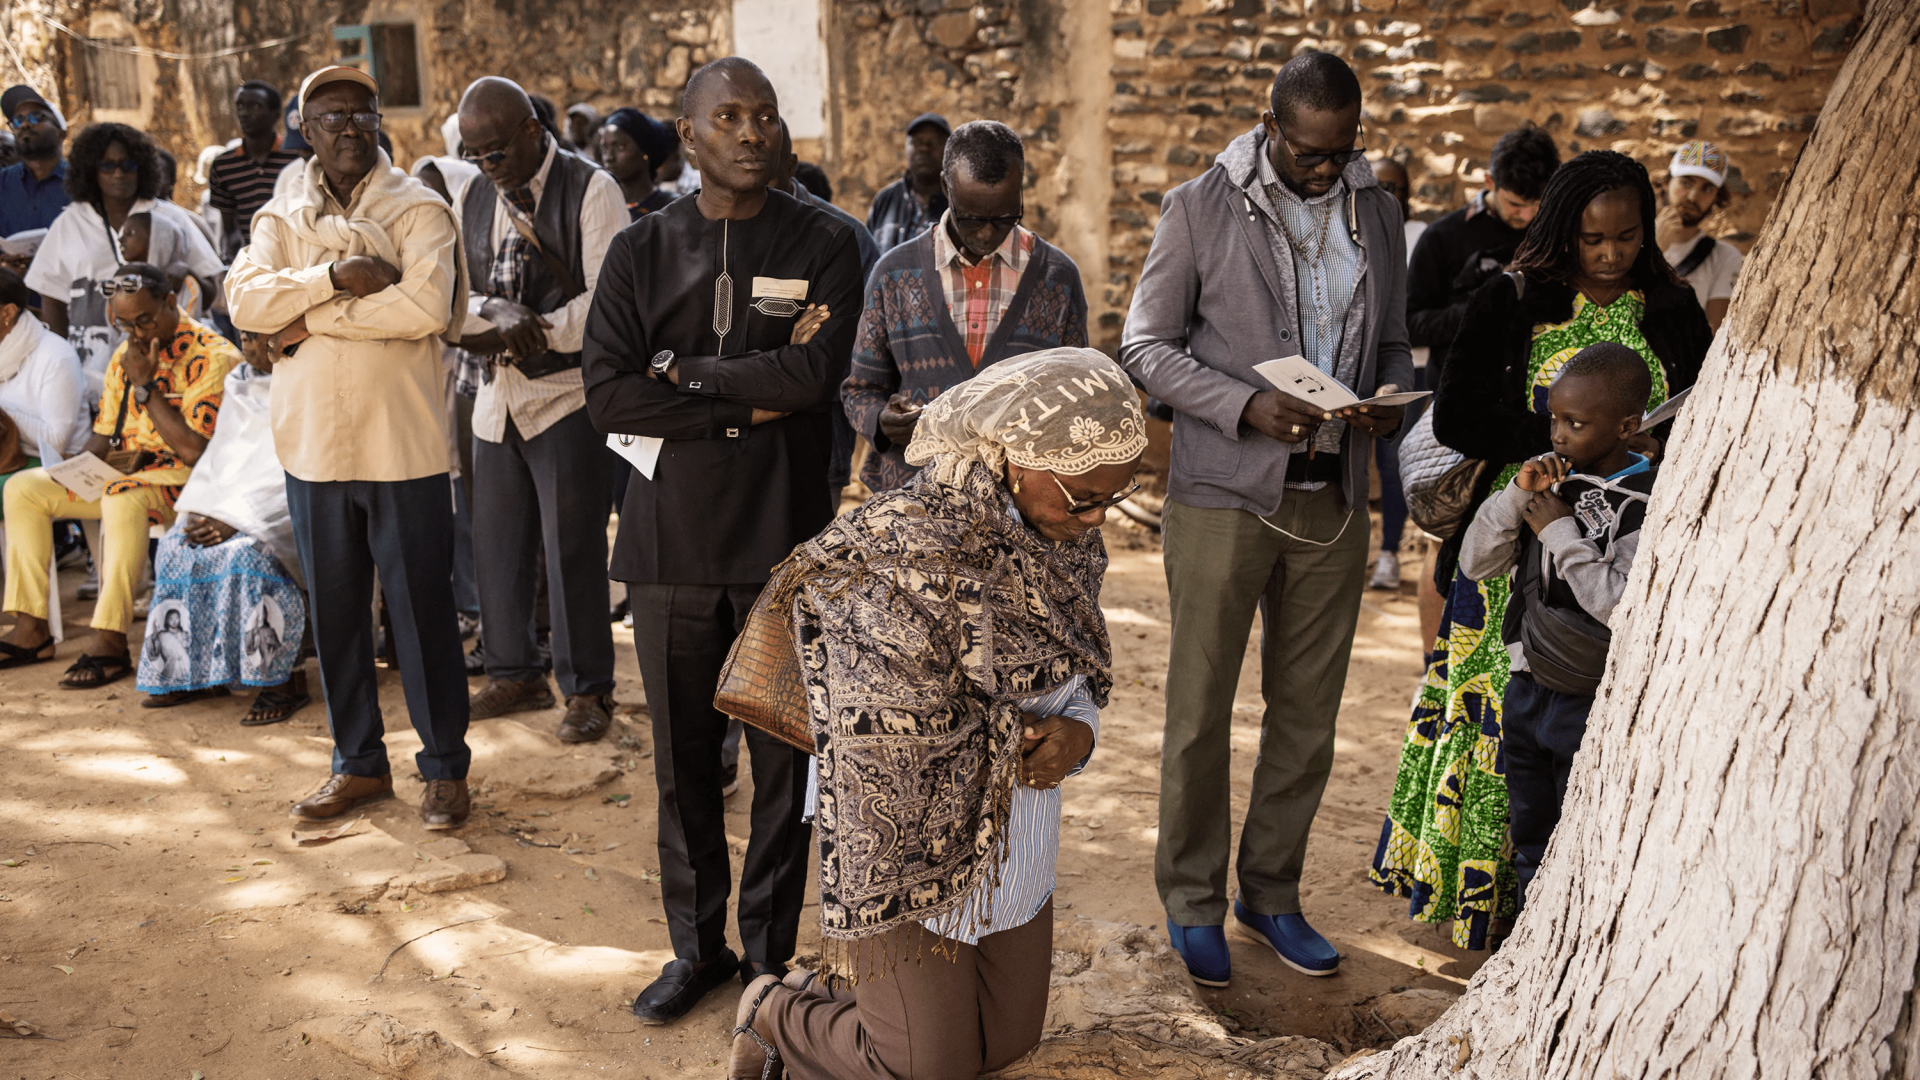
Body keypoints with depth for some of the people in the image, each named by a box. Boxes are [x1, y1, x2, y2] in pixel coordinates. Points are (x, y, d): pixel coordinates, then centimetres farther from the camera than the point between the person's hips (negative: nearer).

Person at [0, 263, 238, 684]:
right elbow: (104, 434, 19)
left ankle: (110, 640, -32)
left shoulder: (211, 357, -16)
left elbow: (195, 451, -24)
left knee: (124, 499, -38)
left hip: (188, 480, -8)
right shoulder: (126, 354, 10)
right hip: (128, 474, 9)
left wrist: (146, 385, -20)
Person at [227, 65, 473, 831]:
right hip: (313, 444, 4)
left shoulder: (419, 210, -2)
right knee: (334, 613, 12)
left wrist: (309, 319, -11)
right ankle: (359, 763, 26)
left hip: (403, 444, -4)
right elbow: (245, 301, -5)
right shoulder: (281, 218, 11)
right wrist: (335, 277, -18)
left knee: (421, 608, 2)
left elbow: (426, 307, -18)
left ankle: (444, 767, 15)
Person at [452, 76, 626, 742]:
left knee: (572, 549, -3)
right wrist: (499, 315, -15)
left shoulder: (591, 191, -7)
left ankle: (587, 690, 10)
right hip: (499, 397, 6)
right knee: (496, 543, 12)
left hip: (568, 393, -6)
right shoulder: (474, 200, 13)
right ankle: (514, 675, 28)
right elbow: (455, 298, 6)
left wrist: (531, 331, -18)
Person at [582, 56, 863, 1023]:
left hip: (784, 539, -1)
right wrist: (753, 403, -11)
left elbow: (817, 371, -15)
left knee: (783, 758, 6)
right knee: (683, 759, 11)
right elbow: (608, 397, -7)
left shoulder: (823, 243, 1)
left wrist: (687, 374, -8)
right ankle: (696, 948, 27)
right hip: (672, 537, 2)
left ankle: (768, 953, 22)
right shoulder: (642, 251, 5)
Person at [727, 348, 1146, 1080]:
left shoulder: (1066, 540, -2)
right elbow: (888, 753, -23)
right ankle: (778, 1015, 32)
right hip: (911, 848, -8)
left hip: (1018, 848, 8)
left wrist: (1077, 733, -14)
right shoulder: (905, 558, -27)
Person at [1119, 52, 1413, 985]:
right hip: (1224, 496, -4)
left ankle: (1271, 893, 26)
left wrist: (1388, 396, -7)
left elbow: (1392, 340, 16)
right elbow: (1146, 345, -5)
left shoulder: (1376, 214, 10)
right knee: (1200, 709, 3)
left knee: (1308, 712, 10)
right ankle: (1192, 901, 20)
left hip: (1333, 498, 4)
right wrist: (1246, 406, -20)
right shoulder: (1199, 209, -4)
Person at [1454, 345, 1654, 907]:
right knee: (1530, 845, 19)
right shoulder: (1553, 481, 4)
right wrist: (1517, 495, -10)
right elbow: (1476, 563, 4)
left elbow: (1624, 607, -25)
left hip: (1594, 708, -7)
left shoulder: (1651, 506, -15)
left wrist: (1561, 532, -18)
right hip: (1528, 690, 7)